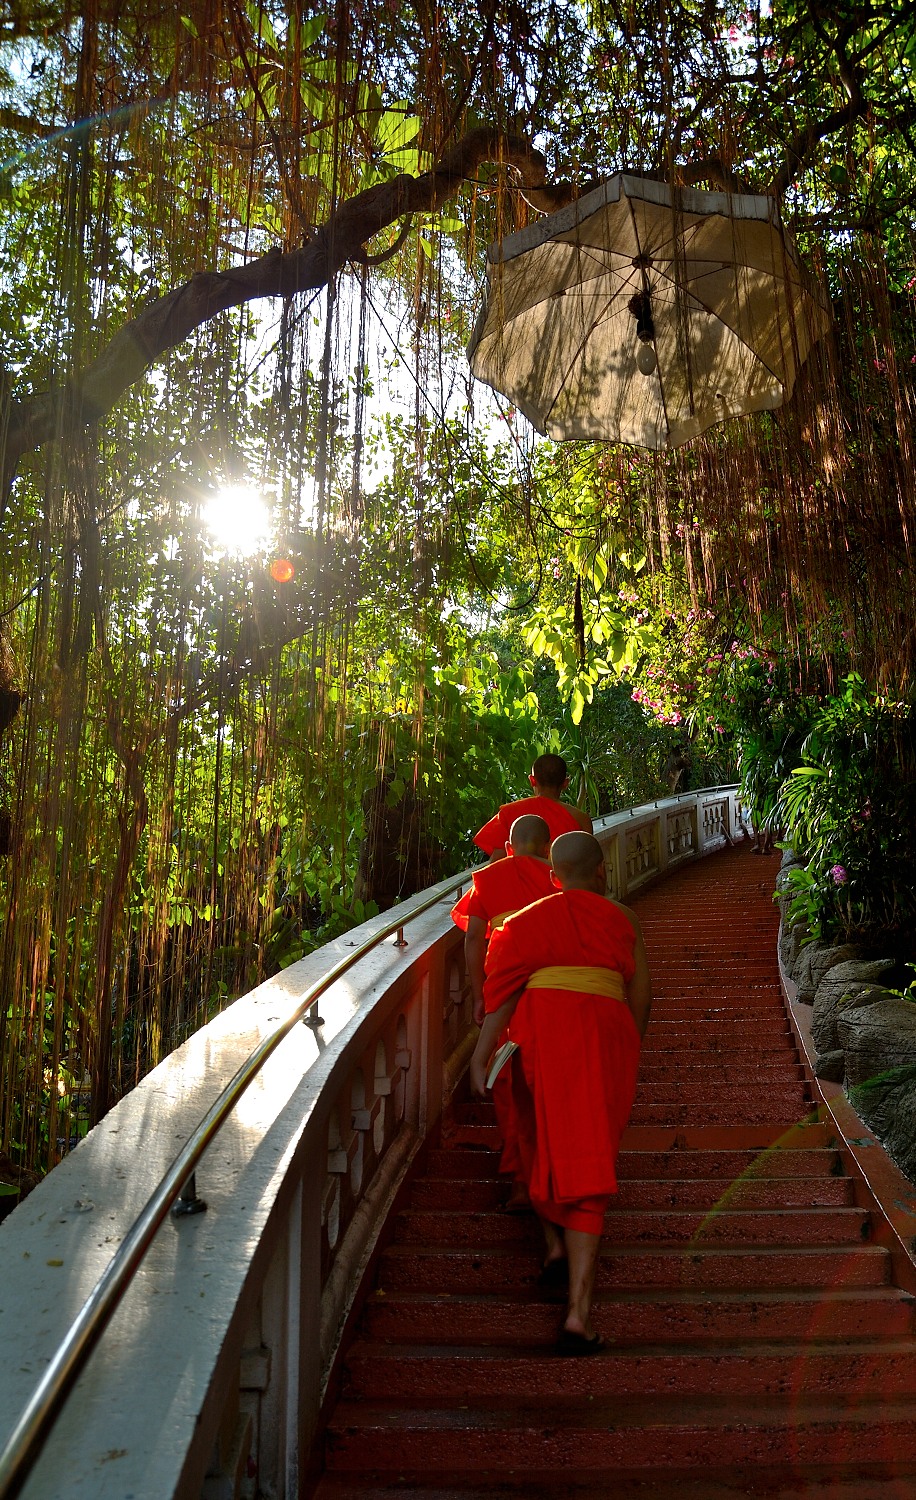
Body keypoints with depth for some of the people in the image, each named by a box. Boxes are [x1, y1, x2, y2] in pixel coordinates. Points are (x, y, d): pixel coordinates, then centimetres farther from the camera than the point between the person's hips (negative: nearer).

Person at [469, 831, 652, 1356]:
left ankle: (556, 1249, 35)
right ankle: (579, 1310, -6)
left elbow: (505, 991, -1)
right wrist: (627, 1055, 22)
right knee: (587, 1164, 1)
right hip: (606, 1037, 0)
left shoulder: (530, 919, 9)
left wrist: (481, 1055, -4)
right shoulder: (623, 920, 10)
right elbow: (642, 998, 9)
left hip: (544, 1033, 0)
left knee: (544, 1141, 26)